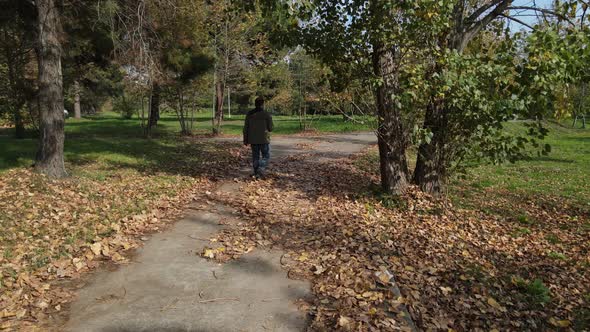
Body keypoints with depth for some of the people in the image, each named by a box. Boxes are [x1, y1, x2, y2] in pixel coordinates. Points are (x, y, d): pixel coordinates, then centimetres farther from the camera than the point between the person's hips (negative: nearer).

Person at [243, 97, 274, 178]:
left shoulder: (249, 114, 2)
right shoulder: (266, 114, -10)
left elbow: (245, 128, 3)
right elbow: (270, 128, -8)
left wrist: (245, 140, 9)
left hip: (253, 140, 4)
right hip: (264, 139, -4)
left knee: (255, 157, 13)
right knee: (266, 156, 7)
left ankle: (257, 173, 18)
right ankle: (261, 170, -12)